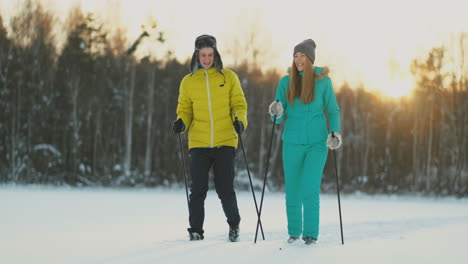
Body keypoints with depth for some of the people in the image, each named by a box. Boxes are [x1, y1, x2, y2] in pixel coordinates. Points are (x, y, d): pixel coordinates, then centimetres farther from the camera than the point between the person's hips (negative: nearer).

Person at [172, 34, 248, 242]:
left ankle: (234, 224, 23)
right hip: (199, 144, 1)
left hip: (225, 142, -1)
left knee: (225, 189, 0)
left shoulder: (229, 77, 5)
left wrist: (240, 120, -14)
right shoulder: (188, 82, 8)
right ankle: (196, 231, 11)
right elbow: (185, 110, 11)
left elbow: (239, 104, 6)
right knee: (198, 190, -2)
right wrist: (181, 123, -10)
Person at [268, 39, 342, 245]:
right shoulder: (286, 82, 3)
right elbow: (279, 116, 5)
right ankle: (294, 231, 22)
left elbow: (333, 110, 4)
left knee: (310, 189, -12)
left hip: (317, 143, -2)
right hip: (292, 143, 2)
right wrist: (276, 112, -18)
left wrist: (335, 133, -11)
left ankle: (311, 233, -1)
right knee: (292, 190, 6)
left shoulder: (323, 81, -1)